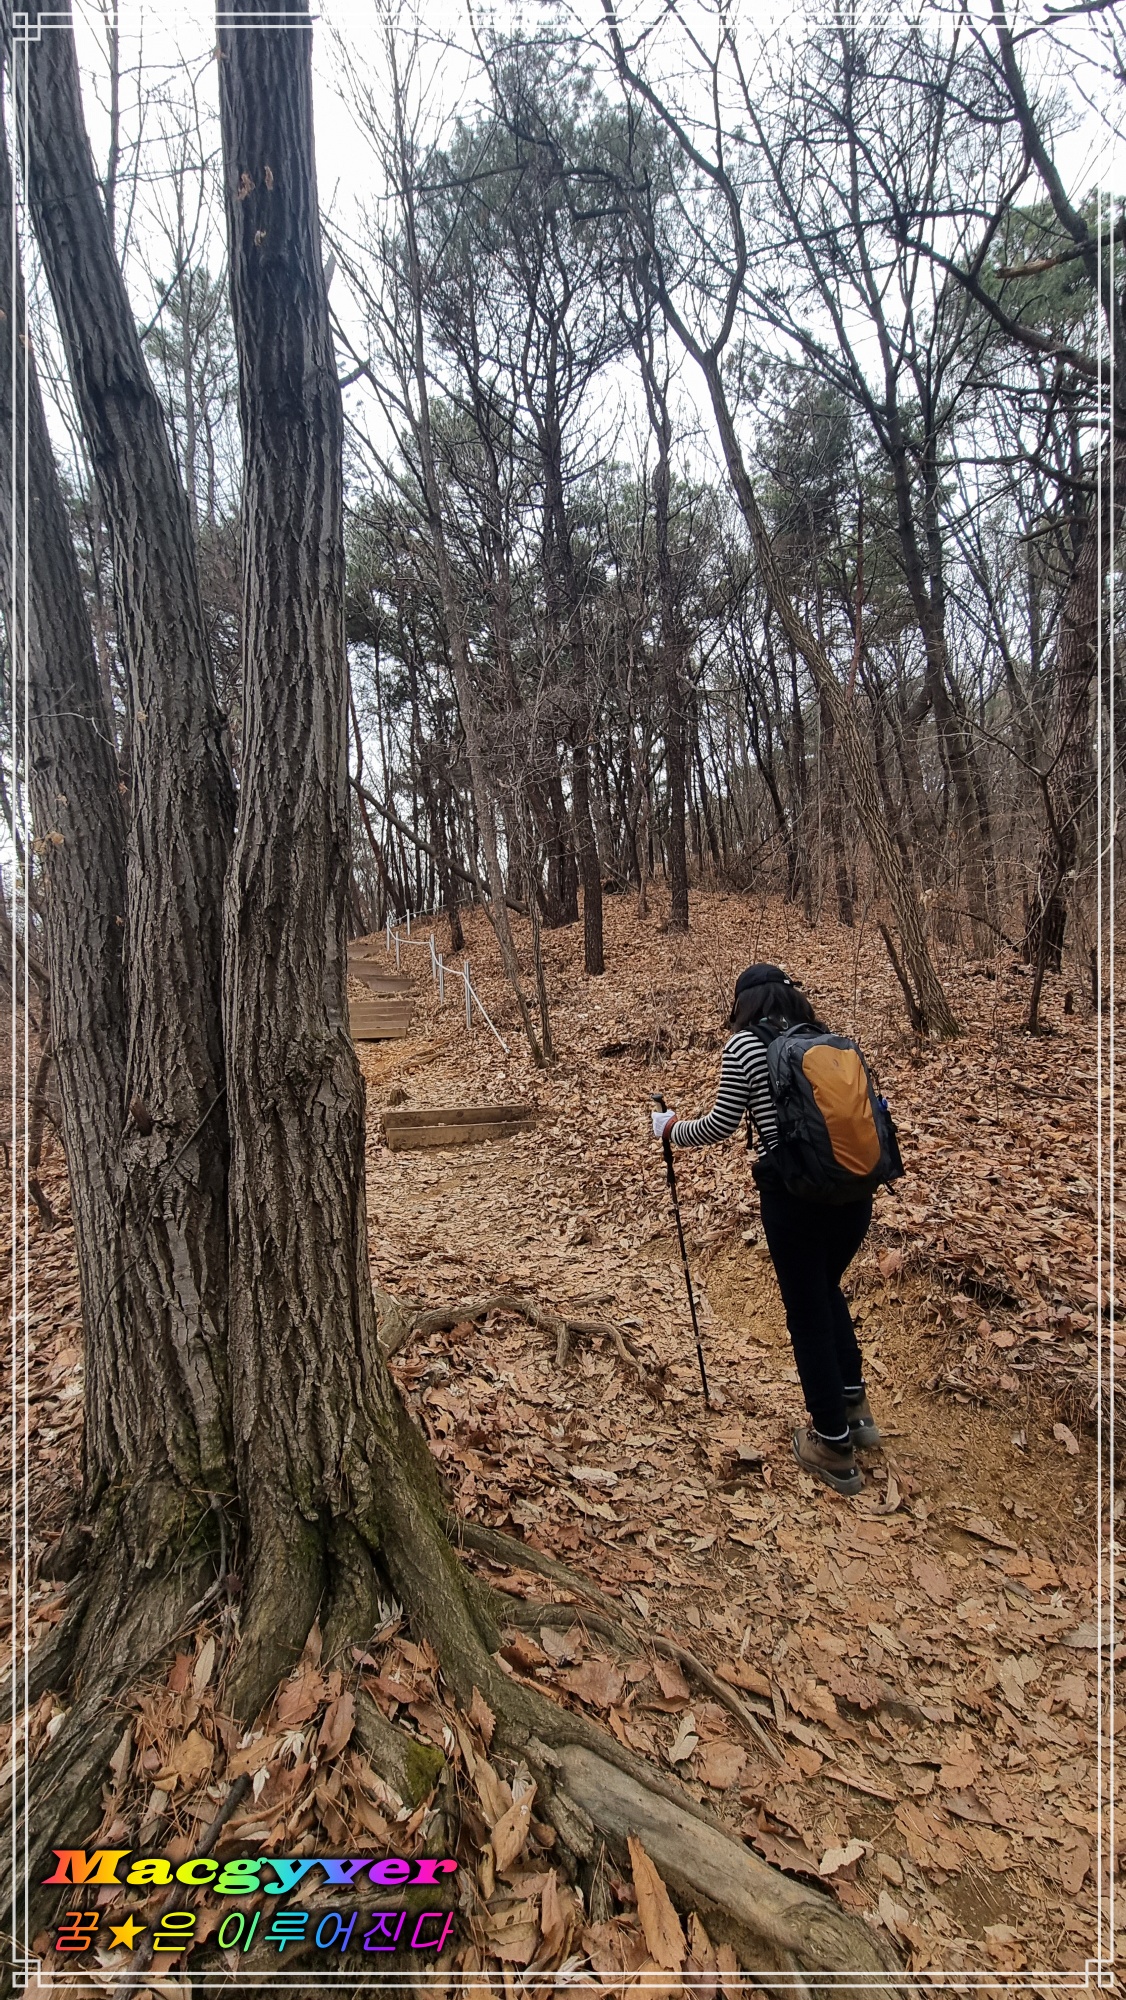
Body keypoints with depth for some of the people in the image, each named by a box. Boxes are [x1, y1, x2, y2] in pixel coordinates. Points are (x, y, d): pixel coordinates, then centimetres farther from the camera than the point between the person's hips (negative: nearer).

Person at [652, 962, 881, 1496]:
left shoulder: (744, 1046, -5)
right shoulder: (828, 1038, 9)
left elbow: (720, 1126, -3)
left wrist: (671, 1128, 14)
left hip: (794, 1192, -5)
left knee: (807, 1312, 10)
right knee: (827, 1288, 28)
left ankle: (834, 1448, 22)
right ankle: (854, 1406, 36)